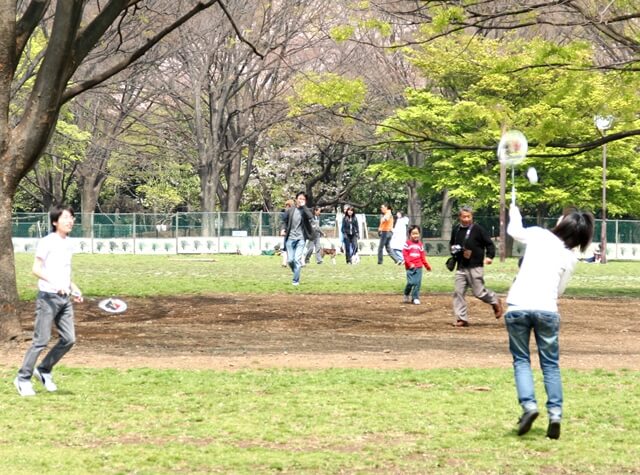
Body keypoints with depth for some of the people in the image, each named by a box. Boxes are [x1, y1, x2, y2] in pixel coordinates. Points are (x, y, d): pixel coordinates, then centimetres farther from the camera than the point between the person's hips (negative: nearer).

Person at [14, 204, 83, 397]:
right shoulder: (47, 242, -10)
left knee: (69, 339, 3)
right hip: (48, 297, -7)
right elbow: (36, 269, -17)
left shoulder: (68, 244, 13)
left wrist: (73, 288, 12)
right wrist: (55, 284, -28)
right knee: (41, 340, -7)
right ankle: (23, 378, 3)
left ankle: (44, 370, 20)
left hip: (65, 298, 7)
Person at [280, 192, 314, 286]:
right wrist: (283, 229, -5)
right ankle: (296, 273, 30)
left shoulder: (306, 210, 1)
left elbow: (311, 217, -21)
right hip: (290, 238, 2)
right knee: (290, 260, 1)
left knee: (297, 259, -11)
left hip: (301, 239, -2)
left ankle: (296, 280, -3)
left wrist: (303, 206, -18)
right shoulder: (290, 210, 4)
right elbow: (285, 221, 14)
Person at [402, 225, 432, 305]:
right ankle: (406, 295, 15)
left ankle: (415, 297, 7)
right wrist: (409, 264, -14)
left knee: (418, 282, -2)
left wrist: (427, 266, 17)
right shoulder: (407, 243, -1)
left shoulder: (420, 244, 13)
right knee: (411, 282, -11)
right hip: (410, 267, -4)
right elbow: (405, 255, -5)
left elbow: (423, 256, 17)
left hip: (419, 267, 4)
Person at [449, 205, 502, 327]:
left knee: (479, 292, -3)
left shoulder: (478, 229, -6)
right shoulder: (456, 230, 10)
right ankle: (462, 318, 4)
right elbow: (452, 244, 28)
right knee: (458, 292, -1)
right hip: (461, 267, 5)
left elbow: (489, 243, -4)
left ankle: (495, 301, 26)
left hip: (475, 267, -5)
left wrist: (489, 256, -18)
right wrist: (453, 250, 6)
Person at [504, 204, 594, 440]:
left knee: (521, 359, 11)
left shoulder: (538, 235, 6)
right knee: (550, 363, 12)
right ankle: (555, 413, -2)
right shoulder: (570, 258, 10)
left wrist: (514, 213, 46)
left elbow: (513, 230, 26)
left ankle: (528, 405, -10)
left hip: (518, 306, -1)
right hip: (547, 309, 1)